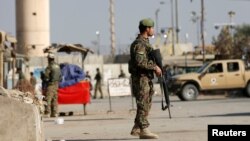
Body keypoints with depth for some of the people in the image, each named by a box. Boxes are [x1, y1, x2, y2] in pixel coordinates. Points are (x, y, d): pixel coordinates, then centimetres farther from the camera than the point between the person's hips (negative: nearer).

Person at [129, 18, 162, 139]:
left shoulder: (145, 43, 18)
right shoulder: (139, 44, -15)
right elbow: (139, 62, -25)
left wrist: (156, 68, 8)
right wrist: (154, 67, -18)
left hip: (147, 78, 10)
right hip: (140, 78, -10)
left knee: (146, 105, 12)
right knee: (143, 104, -9)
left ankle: (136, 129, 17)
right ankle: (144, 130, -8)